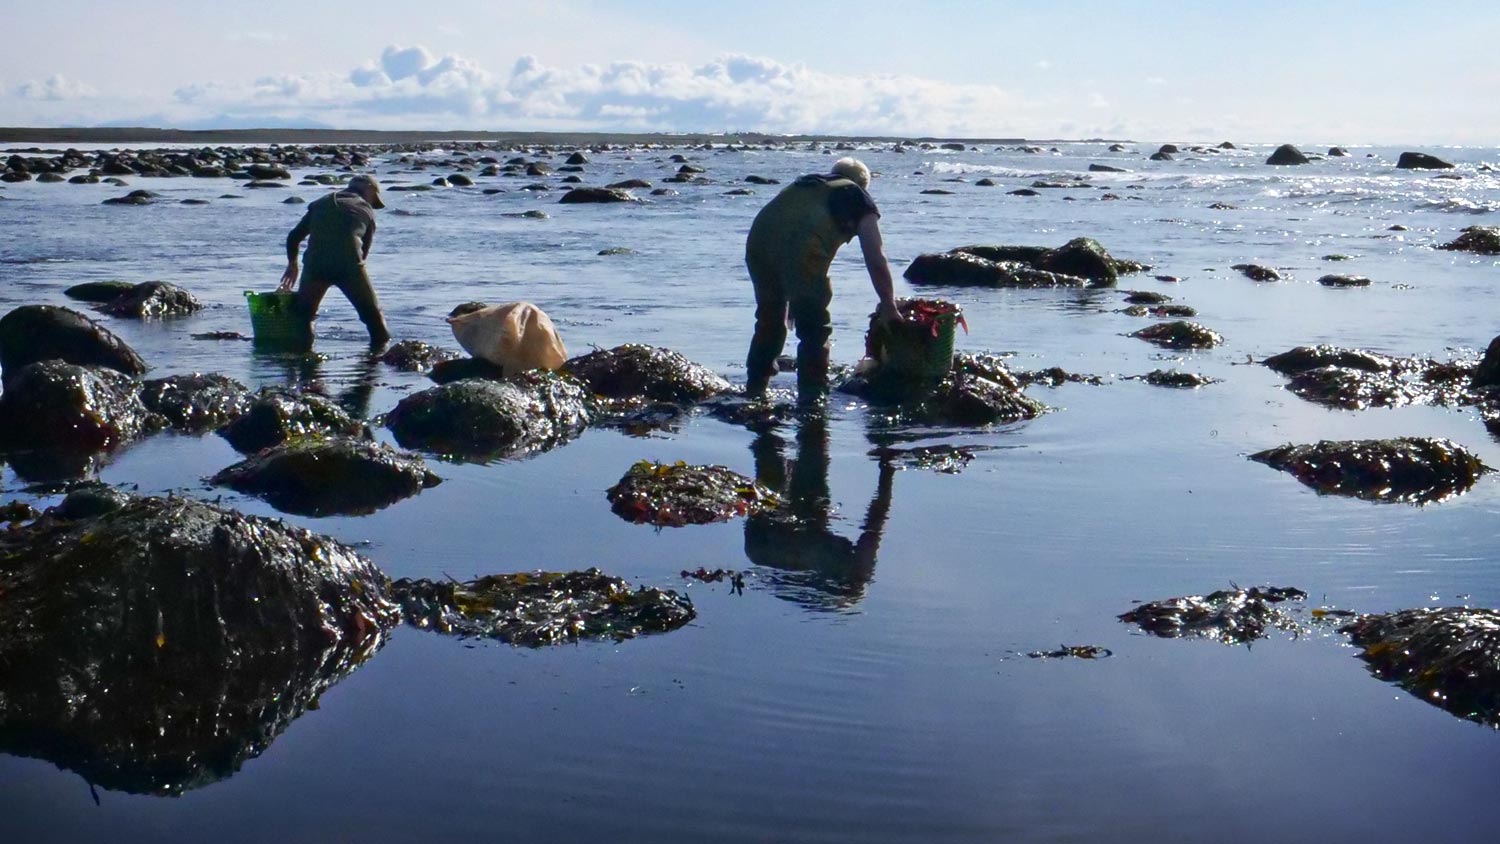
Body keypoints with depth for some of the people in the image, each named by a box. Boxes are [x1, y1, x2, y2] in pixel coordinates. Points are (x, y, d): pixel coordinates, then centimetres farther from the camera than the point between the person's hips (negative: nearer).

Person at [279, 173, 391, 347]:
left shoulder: (321, 203, 27)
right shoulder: (366, 210, 20)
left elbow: (294, 237, 26)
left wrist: (292, 264, 41)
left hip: (315, 264, 2)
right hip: (349, 264, -2)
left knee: (303, 313, 20)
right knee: (373, 314, 12)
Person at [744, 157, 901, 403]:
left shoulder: (804, 183, 36)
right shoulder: (859, 198, 21)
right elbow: (876, 259, 14)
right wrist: (888, 306, 22)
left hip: (758, 237, 6)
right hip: (800, 248, -6)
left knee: (769, 319, 24)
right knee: (815, 329, 8)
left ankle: (754, 390, 32)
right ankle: (811, 397, 8)